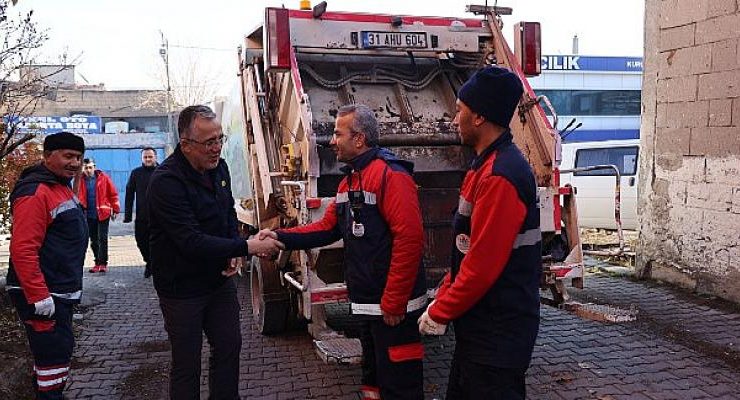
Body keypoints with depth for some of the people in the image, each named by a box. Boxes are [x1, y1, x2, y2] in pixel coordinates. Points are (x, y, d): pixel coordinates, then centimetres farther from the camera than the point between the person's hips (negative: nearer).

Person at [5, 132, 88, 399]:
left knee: (60, 349, 20)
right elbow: (23, 250, -26)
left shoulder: (61, 188, 13)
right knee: (54, 354, -4)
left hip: (60, 292, 10)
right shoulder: (35, 192, -19)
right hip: (42, 296, -10)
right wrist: (39, 296, -26)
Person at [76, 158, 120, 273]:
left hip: (103, 214, -3)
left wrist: (115, 210, 0)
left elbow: (113, 194, 0)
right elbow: (77, 197, 7)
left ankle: (102, 263, 0)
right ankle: (98, 263, 19)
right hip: (89, 215, 3)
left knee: (102, 239, -3)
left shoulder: (103, 177, -4)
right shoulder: (80, 180, 2)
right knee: (93, 240, 10)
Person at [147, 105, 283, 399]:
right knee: (187, 364, 6)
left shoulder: (219, 167, 1)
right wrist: (248, 247, -30)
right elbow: (191, 242, -30)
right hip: (182, 288, -7)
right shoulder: (166, 181, -24)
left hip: (220, 279, 7)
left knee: (229, 347, 17)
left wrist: (236, 252, -2)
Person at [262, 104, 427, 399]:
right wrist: (281, 237, 0)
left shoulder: (390, 174, -17)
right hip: (365, 303, 10)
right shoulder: (349, 181, 14)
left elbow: (410, 237, -24)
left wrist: (394, 302, -23)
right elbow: (327, 227, 13)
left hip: (393, 307, -9)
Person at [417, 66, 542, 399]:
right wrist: (443, 296, 11)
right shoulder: (488, 165, 10)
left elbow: (483, 263, -25)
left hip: (497, 333, -10)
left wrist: (440, 313, -13)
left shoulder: (500, 176, -24)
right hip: (479, 324, 10)